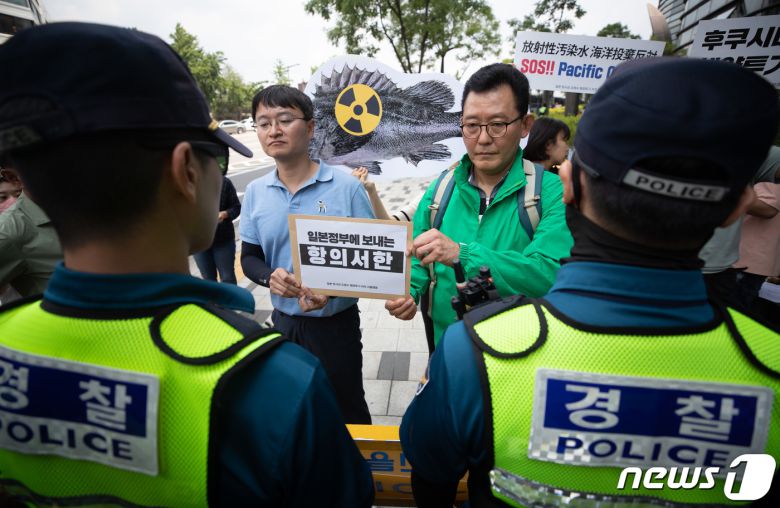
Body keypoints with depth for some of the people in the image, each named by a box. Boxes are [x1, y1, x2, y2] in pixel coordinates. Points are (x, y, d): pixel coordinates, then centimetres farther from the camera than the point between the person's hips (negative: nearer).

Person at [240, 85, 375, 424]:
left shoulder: (346, 187, -13)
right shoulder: (255, 192, -1)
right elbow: (249, 257, 6)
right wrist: (270, 277, -17)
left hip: (336, 322, -4)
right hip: (284, 321, 4)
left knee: (348, 411, 13)